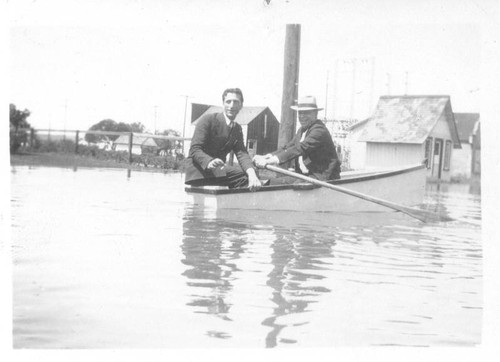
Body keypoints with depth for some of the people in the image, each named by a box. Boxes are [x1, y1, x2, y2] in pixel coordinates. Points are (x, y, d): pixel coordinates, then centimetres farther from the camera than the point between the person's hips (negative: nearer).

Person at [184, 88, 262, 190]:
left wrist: (251, 173, -26)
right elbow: (195, 149, -17)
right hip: (199, 169, -7)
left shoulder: (237, 129, 14)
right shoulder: (207, 120, -6)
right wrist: (209, 162, -40)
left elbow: (242, 153, -3)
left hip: (219, 170, 7)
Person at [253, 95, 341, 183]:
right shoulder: (302, 130, 17)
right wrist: (266, 157, -8)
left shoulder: (320, 130, -15)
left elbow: (299, 149, -27)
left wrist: (274, 160, -36)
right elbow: (287, 147, 10)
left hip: (322, 178, -9)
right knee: (272, 182, -4)